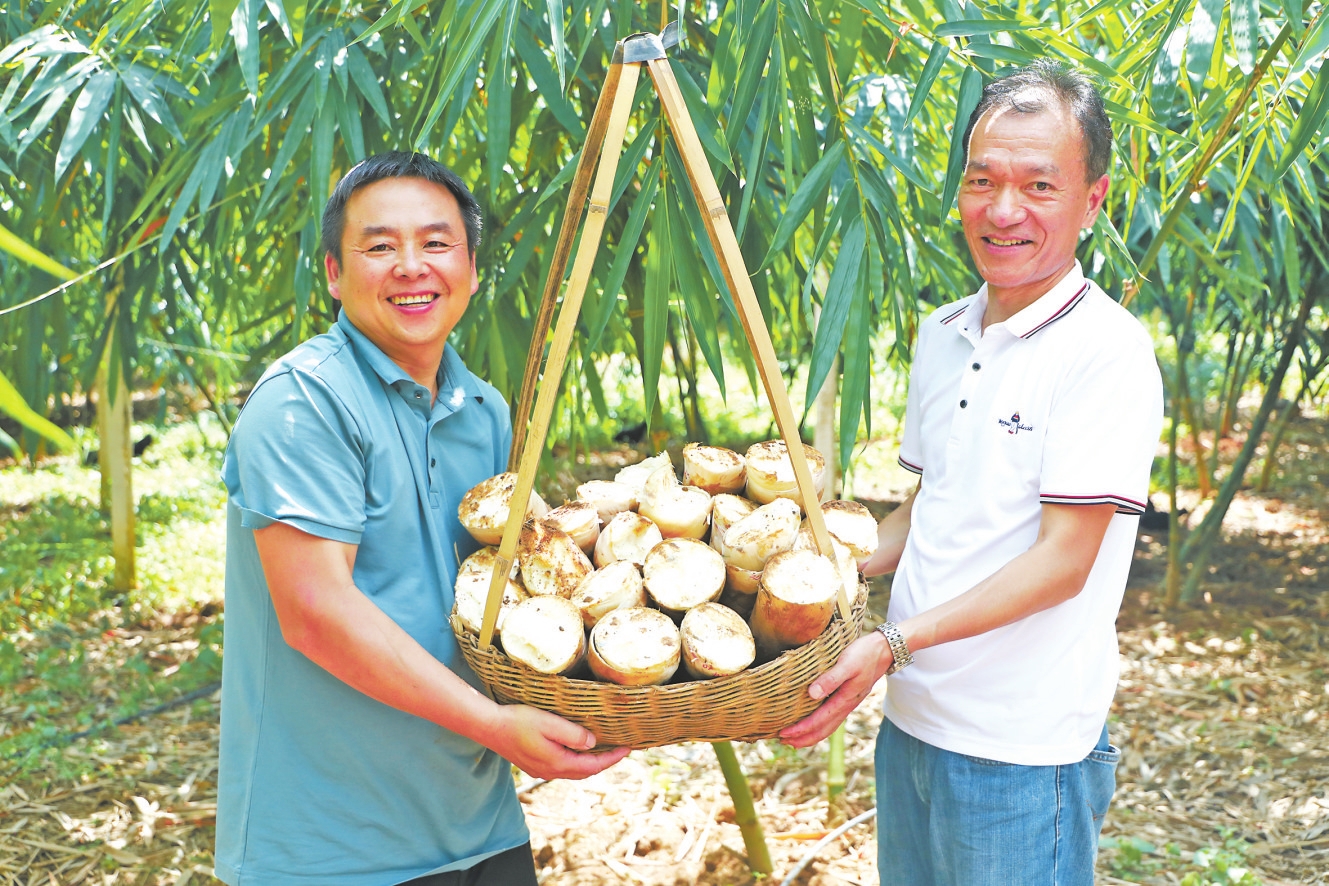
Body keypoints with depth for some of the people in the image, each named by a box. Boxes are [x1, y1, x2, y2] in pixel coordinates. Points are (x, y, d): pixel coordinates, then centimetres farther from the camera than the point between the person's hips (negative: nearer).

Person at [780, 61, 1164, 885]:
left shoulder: (1106, 350, -16)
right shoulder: (942, 333, 7)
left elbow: (1063, 561, -20)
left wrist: (893, 644, -27)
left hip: (1023, 749, -7)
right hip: (910, 721, 7)